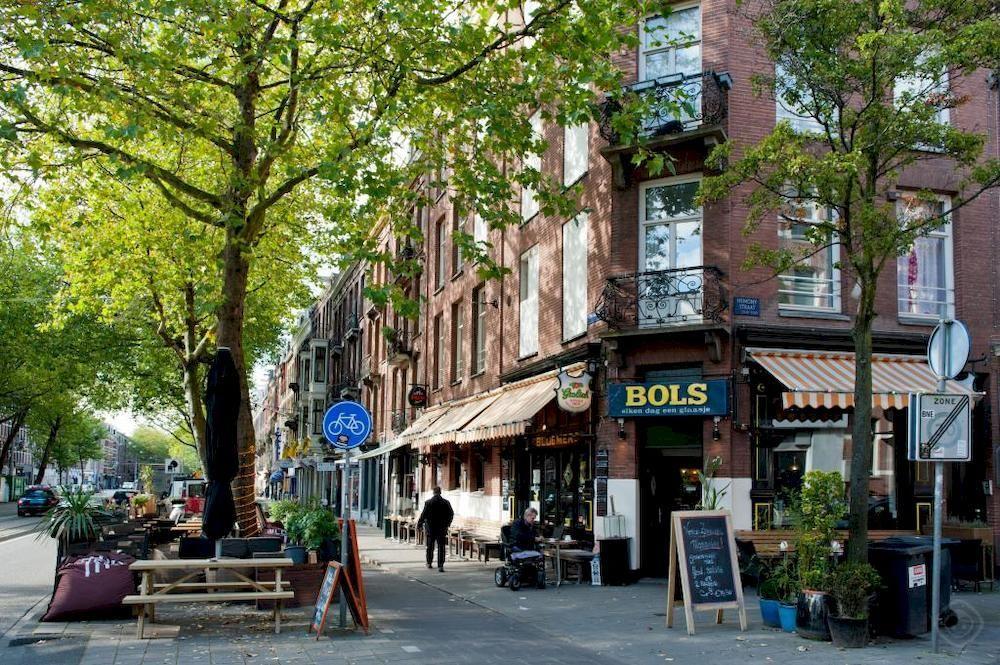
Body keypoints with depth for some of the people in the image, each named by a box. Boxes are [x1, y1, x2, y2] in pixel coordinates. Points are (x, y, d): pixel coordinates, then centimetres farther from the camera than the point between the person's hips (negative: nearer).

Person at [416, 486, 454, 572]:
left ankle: (429, 563, 29)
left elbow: (423, 515, -9)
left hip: (430, 529, 0)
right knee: (441, 547, 0)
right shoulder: (446, 502, -2)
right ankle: (440, 566, -8)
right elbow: (451, 514, 5)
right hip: (442, 529, 0)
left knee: (430, 547, 16)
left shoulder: (428, 502, -9)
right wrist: (447, 524, 21)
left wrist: (419, 525, 4)